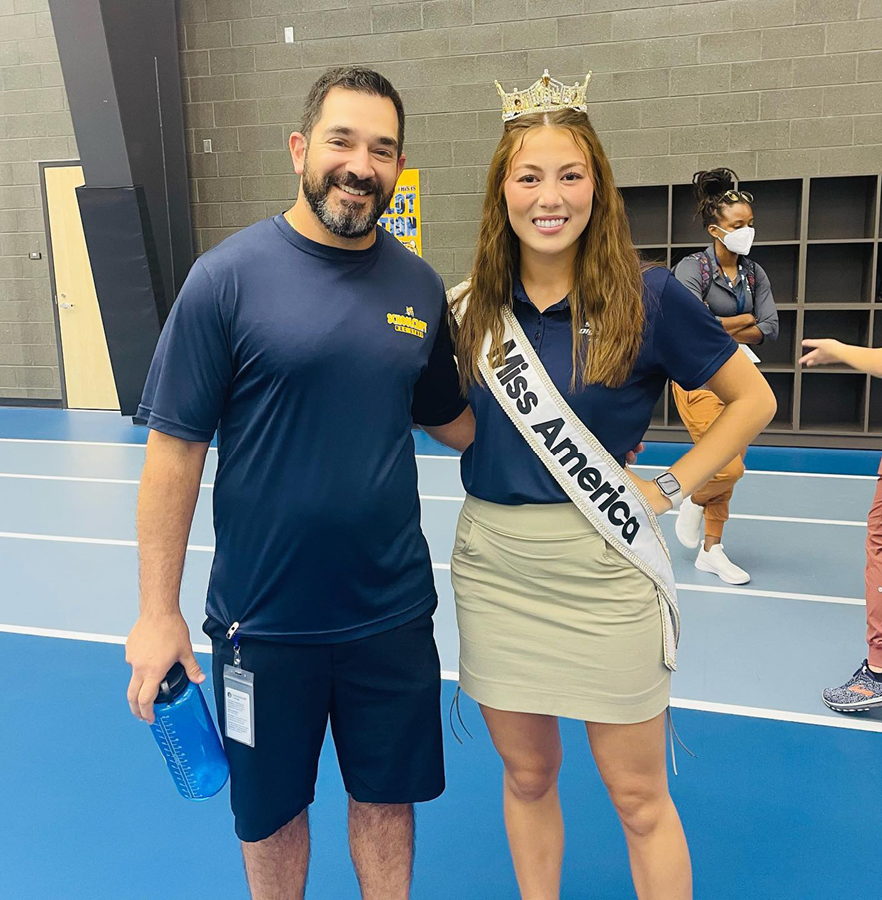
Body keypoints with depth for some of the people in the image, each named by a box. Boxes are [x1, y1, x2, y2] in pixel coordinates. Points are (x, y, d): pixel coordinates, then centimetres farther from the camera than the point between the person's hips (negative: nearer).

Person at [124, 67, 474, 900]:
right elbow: (175, 448, -10)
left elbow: (453, 423, 11)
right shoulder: (227, 276, -11)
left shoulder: (420, 288, 1)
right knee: (271, 812, 19)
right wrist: (158, 611, -9)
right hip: (264, 618, -2)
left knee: (387, 799, 20)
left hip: (392, 612, 3)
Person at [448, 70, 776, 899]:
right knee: (526, 776, 18)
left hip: (604, 573, -3)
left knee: (638, 798, 10)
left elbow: (753, 399, 1)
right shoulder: (467, 306, 1)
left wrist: (670, 490, -6)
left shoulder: (647, 299, -8)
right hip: (492, 569, 3)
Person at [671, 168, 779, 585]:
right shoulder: (691, 269, -10)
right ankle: (692, 502, 20)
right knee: (729, 468, -14)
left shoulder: (754, 273, 7)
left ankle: (711, 551, 24)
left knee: (729, 472, 9)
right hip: (699, 380, -6)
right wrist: (744, 319, -9)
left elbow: (771, 329, -2)